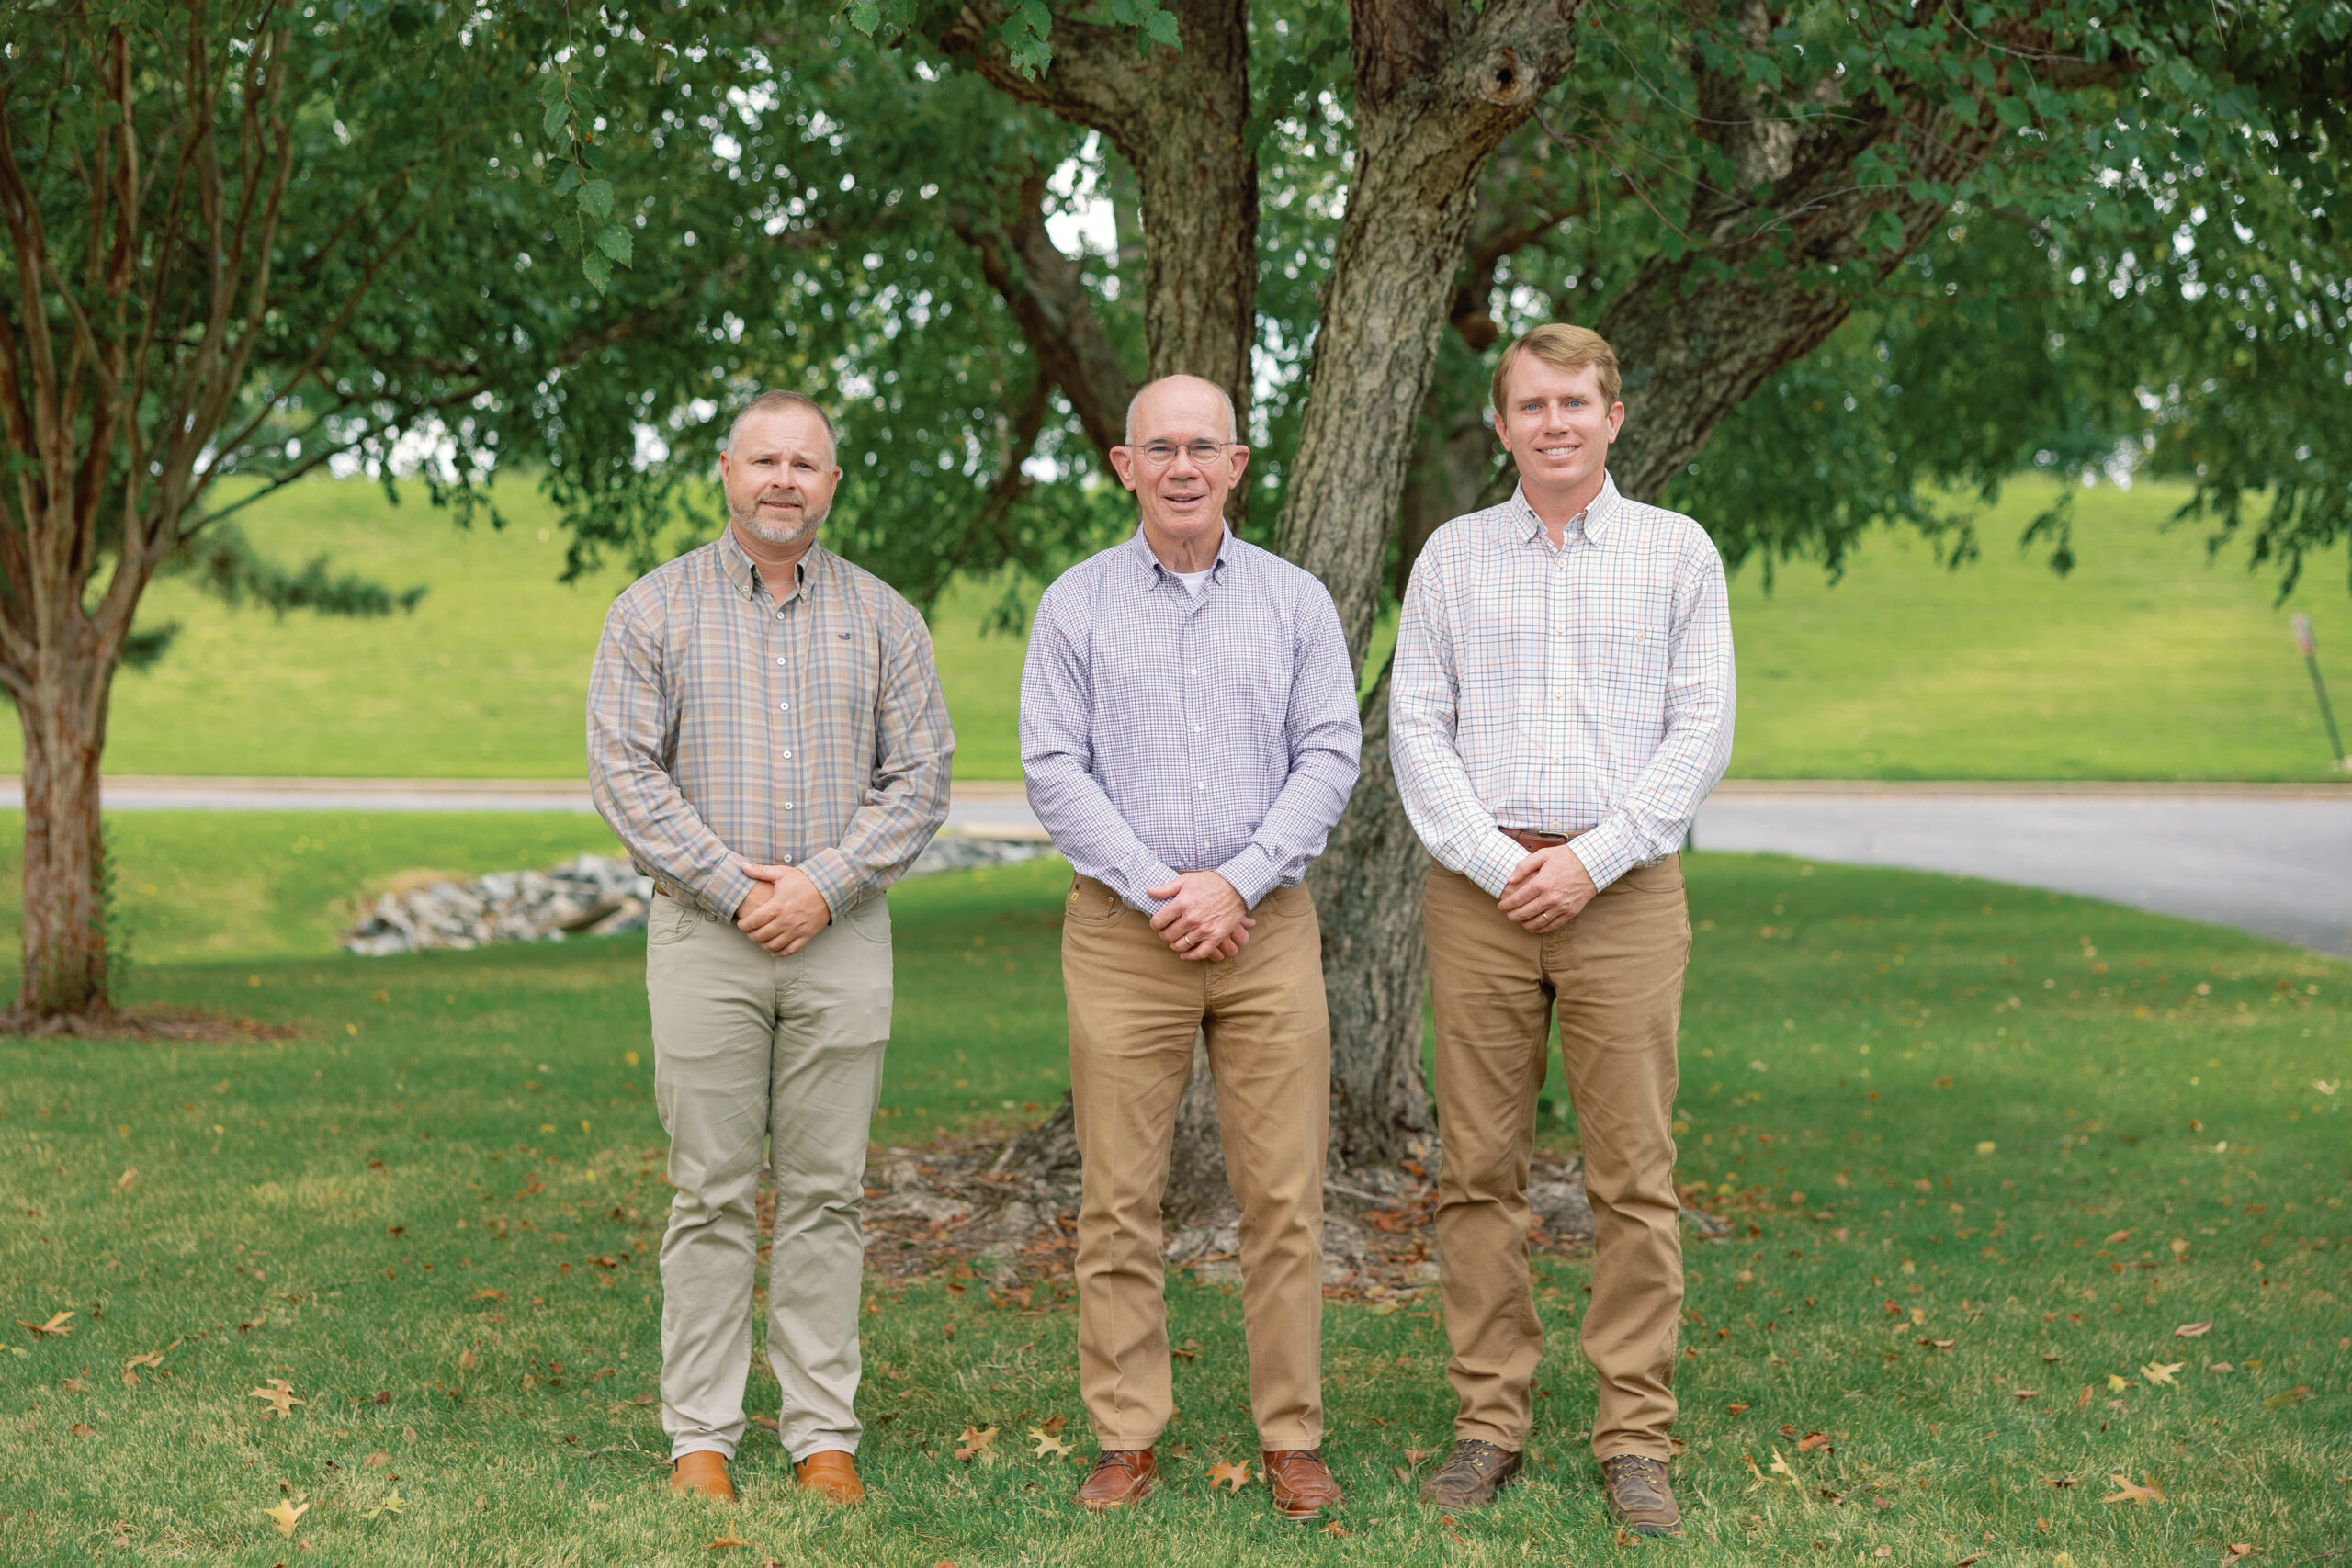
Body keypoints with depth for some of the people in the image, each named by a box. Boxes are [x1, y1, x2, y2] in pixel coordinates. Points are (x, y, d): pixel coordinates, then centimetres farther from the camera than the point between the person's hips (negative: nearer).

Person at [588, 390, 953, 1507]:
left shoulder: (881, 619, 8)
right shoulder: (655, 611, 4)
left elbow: (920, 779, 3)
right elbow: (624, 774, -3)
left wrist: (823, 885, -10)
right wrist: (735, 888, -11)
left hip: (842, 939, 1)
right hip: (702, 936, -1)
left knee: (825, 1195, 4)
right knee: (710, 1197, 0)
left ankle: (824, 1434, 10)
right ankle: (700, 1436, 7)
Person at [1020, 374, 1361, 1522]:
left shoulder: (1295, 601, 7)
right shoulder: (1077, 605, 5)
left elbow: (1330, 757, 0)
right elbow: (1052, 768, -1)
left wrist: (1236, 883, -11)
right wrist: (1152, 890, -11)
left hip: (1267, 927, 1)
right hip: (1121, 937, 0)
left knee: (1283, 1197, 0)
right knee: (1119, 1199, 1)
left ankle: (1291, 1438, 9)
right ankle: (1126, 1439, 10)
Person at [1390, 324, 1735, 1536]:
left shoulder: (1678, 552, 7)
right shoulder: (1453, 555, 11)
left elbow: (1702, 731, 1)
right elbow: (1415, 725, 5)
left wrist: (1592, 858, -9)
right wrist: (1496, 861, -8)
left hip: (1623, 887, -1)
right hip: (1478, 889, 1)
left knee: (1634, 1175, -2)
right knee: (1479, 1170, 2)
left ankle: (1635, 1436, 4)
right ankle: (1488, 1421, 11)